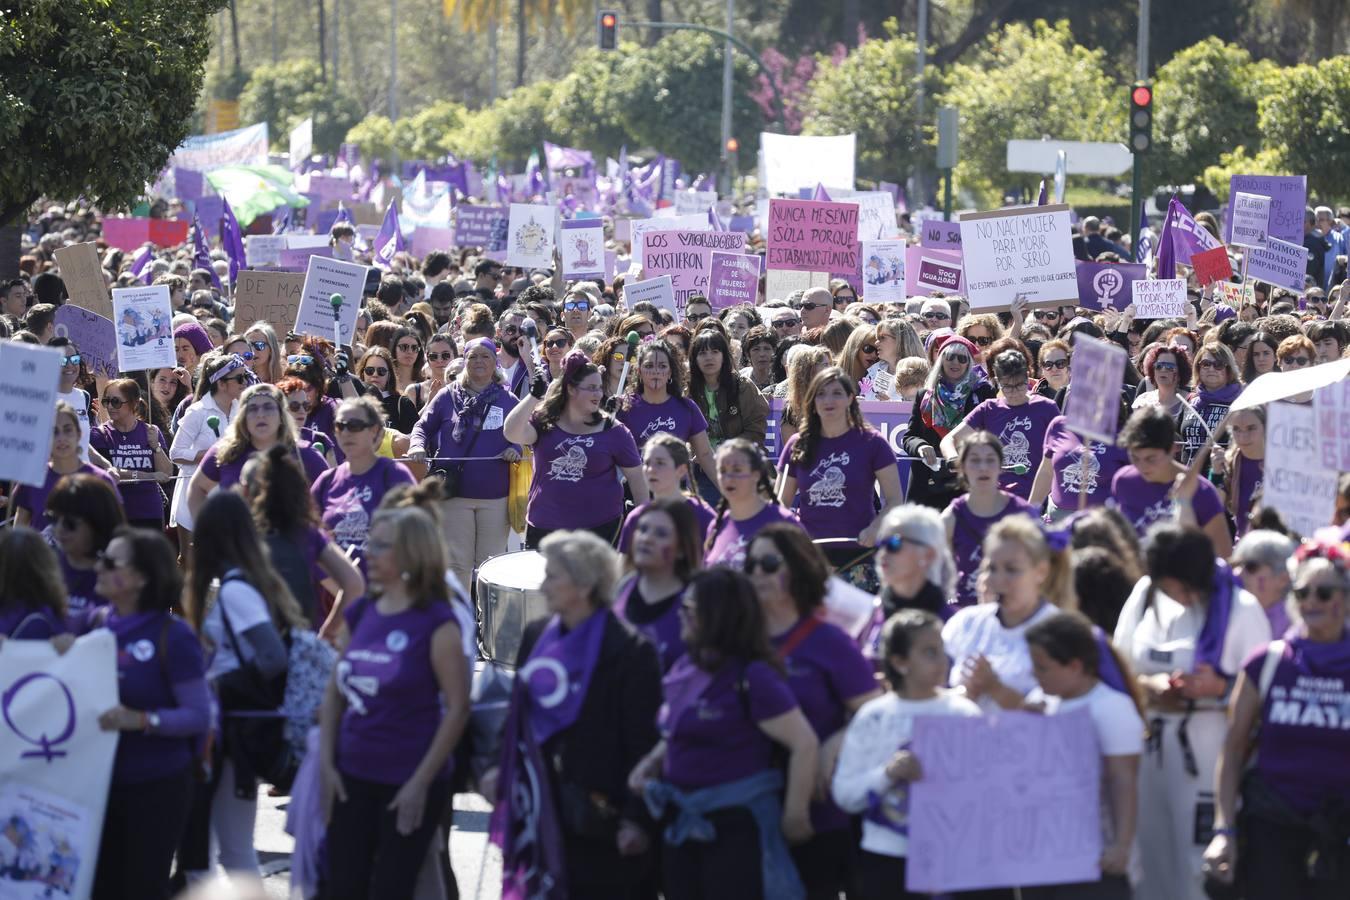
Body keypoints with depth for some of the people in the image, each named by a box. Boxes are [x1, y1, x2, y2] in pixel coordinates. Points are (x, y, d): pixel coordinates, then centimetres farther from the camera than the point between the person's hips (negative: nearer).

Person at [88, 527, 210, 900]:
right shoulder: (98, 624, 3)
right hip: (103, 781, 5)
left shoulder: (173, 635, -13)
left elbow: (200, 716, -15)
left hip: (158, 785, -5)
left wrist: (142, 720, -28)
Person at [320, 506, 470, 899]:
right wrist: (327, 763, 5)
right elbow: (335, 692, 14)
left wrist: (422, 782, -14)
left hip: (407, 785, -6)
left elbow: (458, 708, -12)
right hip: (352, 778, 6)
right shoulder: (362, 614, 7)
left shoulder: (435, 623, -10)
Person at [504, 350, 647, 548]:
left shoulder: (613, 431, 0)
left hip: (599, 529, -2)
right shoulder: (544, 422, 4)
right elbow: (512, 434, -13)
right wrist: (534, 396, -20)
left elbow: (636, 477, 4)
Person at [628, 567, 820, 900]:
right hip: (683, 823, 8)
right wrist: (650, 763, 5)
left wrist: (794, 816, -13)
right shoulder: (684, 670, 8)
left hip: (735, 826, -8)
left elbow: (805, 744, -18)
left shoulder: (752, 677, -16)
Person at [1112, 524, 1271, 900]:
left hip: (1207, 756, -5)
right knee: (1150, 866, 11)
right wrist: (1147, 686, -11)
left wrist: (1219, 687, -25)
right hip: (1147, 753, 5)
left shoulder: (1240, 608, -9)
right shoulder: (1144, 595, 5)